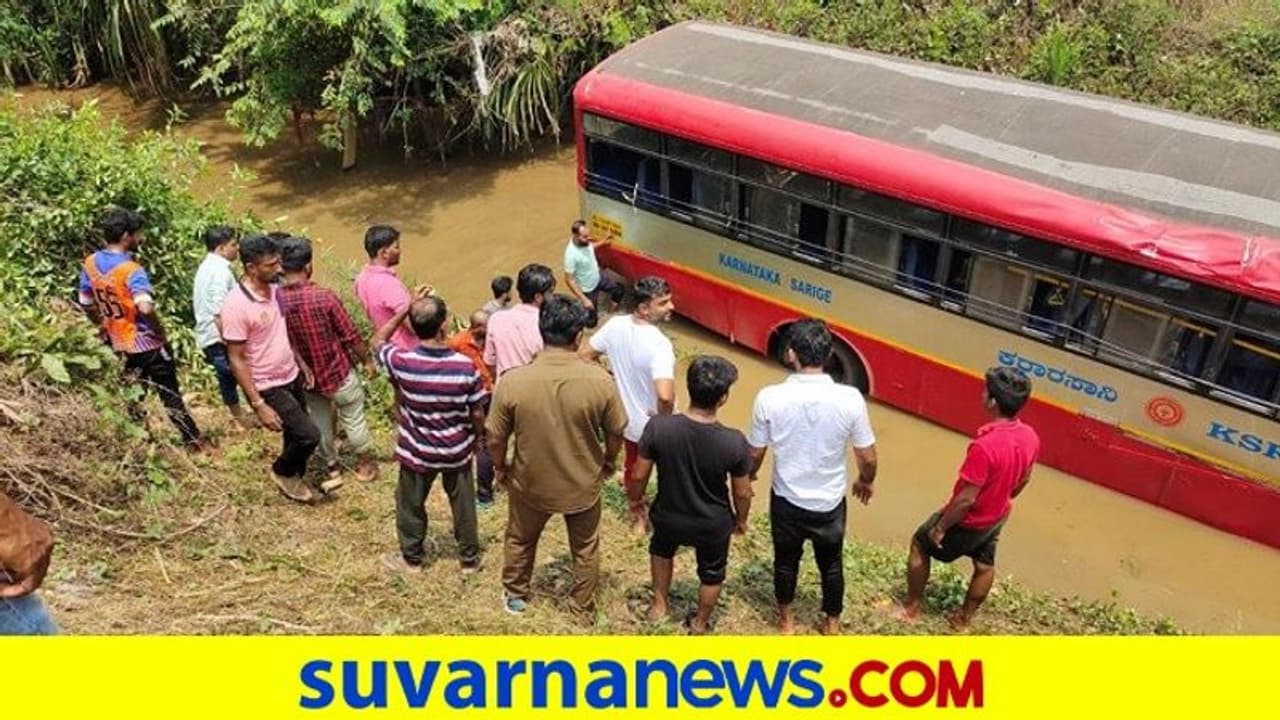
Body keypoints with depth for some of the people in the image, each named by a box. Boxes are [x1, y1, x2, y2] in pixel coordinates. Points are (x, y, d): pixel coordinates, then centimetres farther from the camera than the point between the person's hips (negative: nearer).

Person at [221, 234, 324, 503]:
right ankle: (282, 472, 20)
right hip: (268, 388, -7)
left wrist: (302, 364, 15)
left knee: (296, 435, 19)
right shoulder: (236, 305, -26)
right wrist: (259, 405, -22)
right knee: (309, 435, -8)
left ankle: (296, 477, 41)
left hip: (292, 376, 8)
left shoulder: (274, 289, -3)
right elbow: (237, 360, -22)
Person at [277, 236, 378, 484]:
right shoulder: (324, 297, -29)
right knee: (353, 418, 19)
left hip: (305, 377, 4)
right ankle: (365, 463, 36)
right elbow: (350, 335, -18)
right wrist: (367, 359, 0)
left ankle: (331, 465, 43)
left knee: (319, 421, 25)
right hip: (337, 372, -4)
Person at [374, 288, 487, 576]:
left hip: (417, 453, 0)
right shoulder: (465, 366, -23)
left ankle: (412, 558, 41)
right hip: (457, 451, 0)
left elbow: (378, 340, 1)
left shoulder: (402, 362, -23)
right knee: (463, 504, 21)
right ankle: (470, 558, 38)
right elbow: (477, 414, -10)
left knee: (411, 505, 23)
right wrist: (478, 437, 10)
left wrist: (407, 308, -5)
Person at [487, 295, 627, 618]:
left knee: (520, 540, 30)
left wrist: (500, 469, 8)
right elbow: (616, 433, -9)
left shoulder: (512, 382, -25)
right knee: (585, 548, 27)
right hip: (583, 485, 0)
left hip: (531, 483, 0)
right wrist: (609, 462, 12)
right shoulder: (600, 381, -24)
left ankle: (515, 596, 51)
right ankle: (583, 607, 46)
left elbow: (496, 439, -12)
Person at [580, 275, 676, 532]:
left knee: (633, 469, 29)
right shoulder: (659, 344, -34)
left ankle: (637, 516, 51)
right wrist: (664, 418, -23)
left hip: (629, 420, 6)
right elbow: (665, 395, -45)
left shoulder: (615, 325, -14)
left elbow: (585, 356, 0)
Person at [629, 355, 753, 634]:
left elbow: (638, 476, -13)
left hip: (668, 516, 1)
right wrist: (741, 519, 8)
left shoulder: (658, 427, -27)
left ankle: (659, 605, 49)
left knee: (661, 548, 36)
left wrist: (636, 498, 9)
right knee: (711, 574, 30)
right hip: (713, 525, -1)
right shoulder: (734, 442, -29)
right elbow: (742, 493, -13)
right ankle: (699, 624, 51)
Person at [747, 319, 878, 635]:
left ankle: (786, 619, 47)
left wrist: (748, 478, 14)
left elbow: (755, 454, -8)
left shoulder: (770, 398, -22)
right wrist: (865, 481, 12)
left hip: (787, 501, 0)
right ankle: (832, 622, 46)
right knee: (831, 563, 26)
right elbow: (868, 458, -10)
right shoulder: (850, 398, -22)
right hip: (830, 503, 0)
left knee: (786, 560, 26)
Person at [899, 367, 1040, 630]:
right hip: (997, 517, 7)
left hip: (969, 521, -7)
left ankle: (912, 607, 32)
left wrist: (940, 527, -16)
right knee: (984, 565, 25)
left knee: (920, 545, 17)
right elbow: (1023, 479, 3)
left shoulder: (985, 445, -39)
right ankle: (963, 617, 46)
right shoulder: (1030, 436, -15)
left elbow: (966, 499, -31)